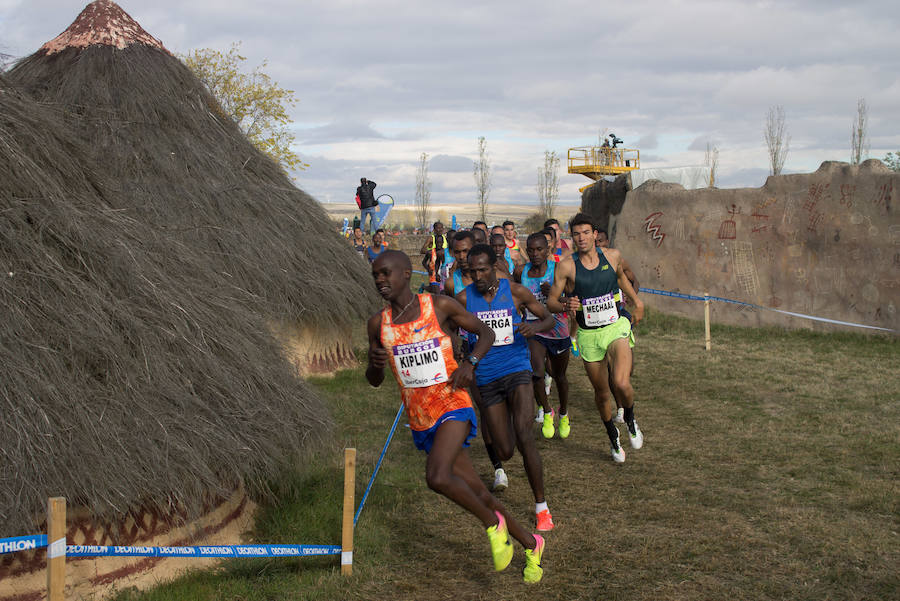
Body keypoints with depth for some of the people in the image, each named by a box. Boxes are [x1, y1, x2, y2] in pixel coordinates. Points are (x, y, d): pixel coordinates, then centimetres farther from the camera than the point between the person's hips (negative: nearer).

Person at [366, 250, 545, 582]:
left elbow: (485, 332, 6)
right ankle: (531, 544, 26)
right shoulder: (378, 323, 5)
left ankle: (493, 523, -3)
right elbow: (374, 381, 13)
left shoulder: (440, 305, -5)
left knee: (437, 477, -29)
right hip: (420, 419, 5)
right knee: (477, 492, 8)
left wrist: (470, 362, -13)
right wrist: (375, 364, -11)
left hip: (452, 405, -5)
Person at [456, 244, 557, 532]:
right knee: (505, 452, 3)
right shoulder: (463, 298, -1)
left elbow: (550, 318, 7)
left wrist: (535, 326, -17)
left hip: (517, 370, -2)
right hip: (486, 378, 2)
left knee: (523, 435, -24)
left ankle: (541, 507, -12)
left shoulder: (515, 291, -3)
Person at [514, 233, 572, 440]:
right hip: (533, 330, 1)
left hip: (557, 329, -1)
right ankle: (547, 412, 7)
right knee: (536, 373, -20)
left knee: (559, 376, 16)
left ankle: (564, 414, 43)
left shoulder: (557, 270, -12)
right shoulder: (521, 272, -3)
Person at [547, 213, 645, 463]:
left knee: (621, 384, -22)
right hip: (588, 336, 0)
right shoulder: (566, 266, -9)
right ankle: (613, 436, 37)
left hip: (616, 328, 0)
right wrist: (566, 306, -25)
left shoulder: (612, 256, -1)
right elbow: (550, 302, -5)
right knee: (601, 393, 11)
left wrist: (637, 301, 24)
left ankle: (630, 420, 11)